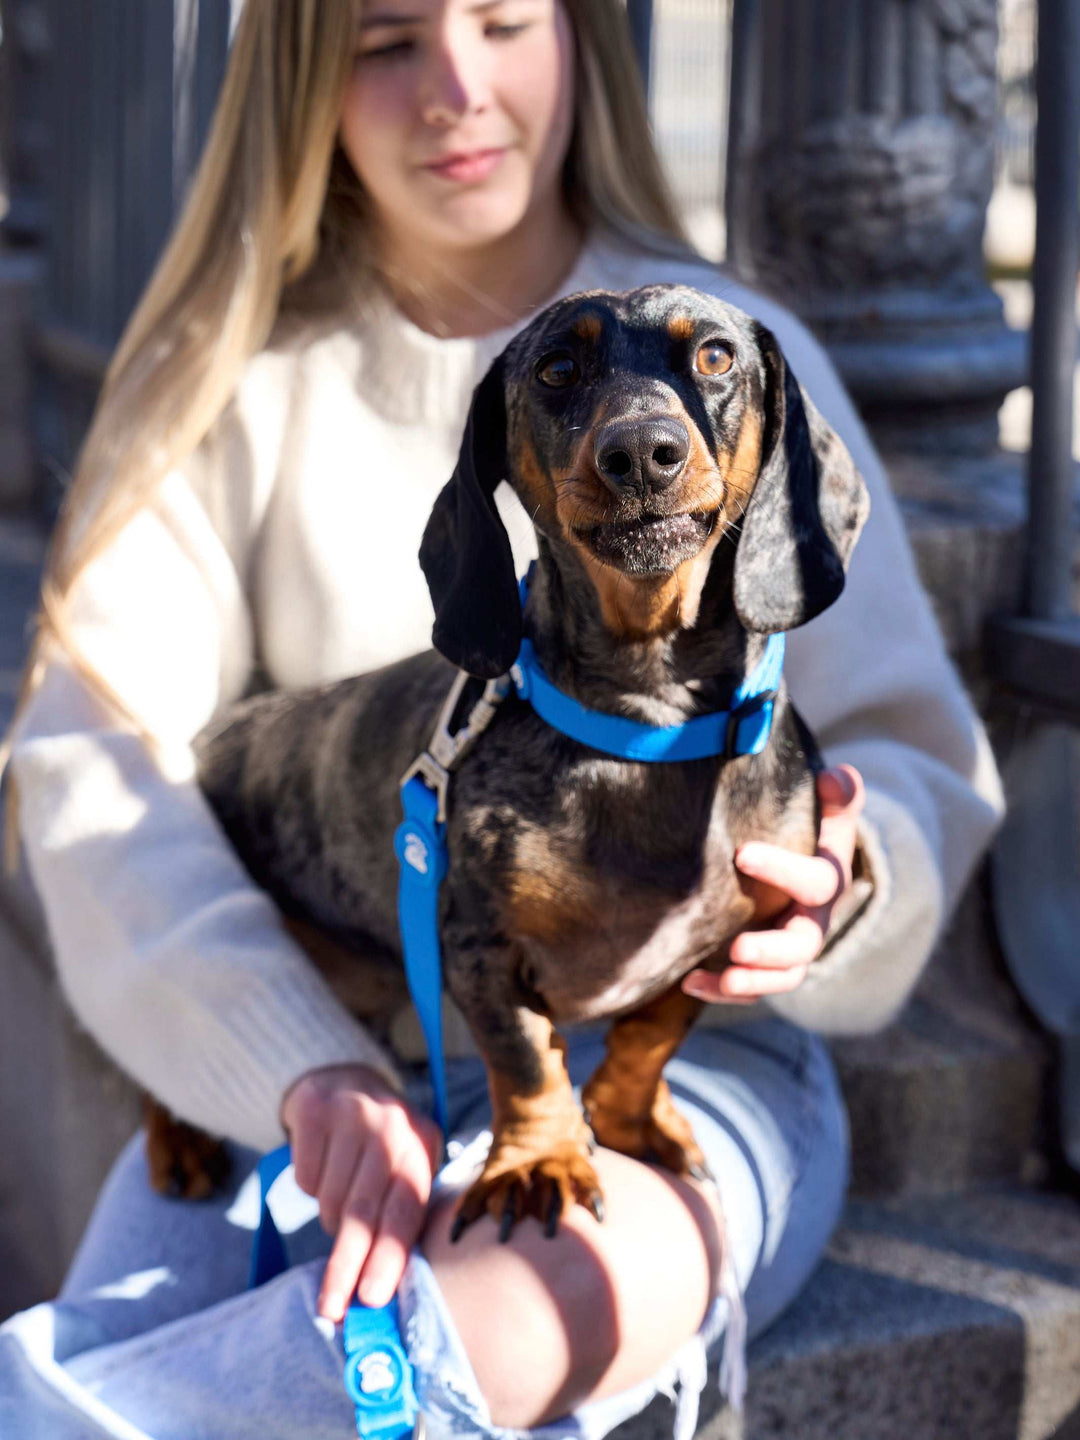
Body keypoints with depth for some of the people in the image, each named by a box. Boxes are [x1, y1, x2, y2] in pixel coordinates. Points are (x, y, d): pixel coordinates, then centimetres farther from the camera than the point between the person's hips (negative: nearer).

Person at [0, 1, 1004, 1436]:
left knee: (534, 1317, -36)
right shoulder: (233, 380, 5)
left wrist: (834, 890, -22)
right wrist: (308, 1068, -24)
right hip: (309, 1060, 1)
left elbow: (915, 768, 4)